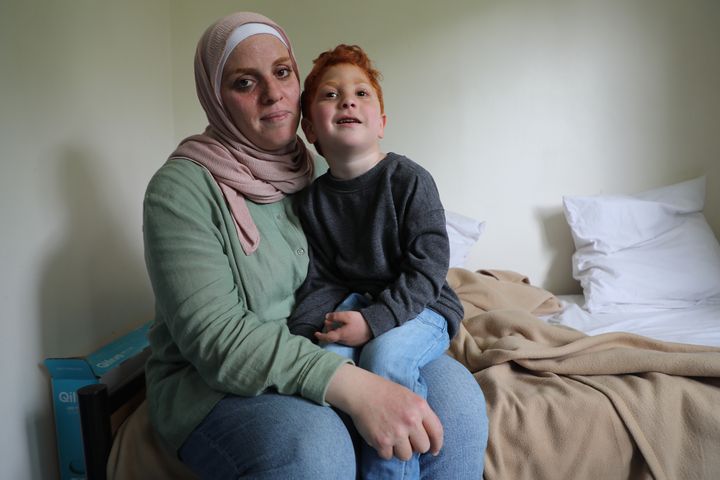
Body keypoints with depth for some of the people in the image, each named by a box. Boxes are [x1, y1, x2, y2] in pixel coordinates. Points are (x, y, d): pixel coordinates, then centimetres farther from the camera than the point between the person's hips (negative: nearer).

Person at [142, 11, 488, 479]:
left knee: (454, 392, -18)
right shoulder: (180, 188, -13)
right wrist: (353, 387, -33)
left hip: (321, 354, 5)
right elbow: (215, 337, -23)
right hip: (211, 381, -4)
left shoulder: (312, 173, 6)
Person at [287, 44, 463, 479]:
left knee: (386, 355, -31)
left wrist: (375, 321, -24)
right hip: (356, 300, 4)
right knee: (328, 355, -26)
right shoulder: (312, 199, 2)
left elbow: (428, 267, -15)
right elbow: (321, 279, 5)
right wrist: (305, 330, -13)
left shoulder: (409, 179, -12)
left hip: (422, 306, -3)